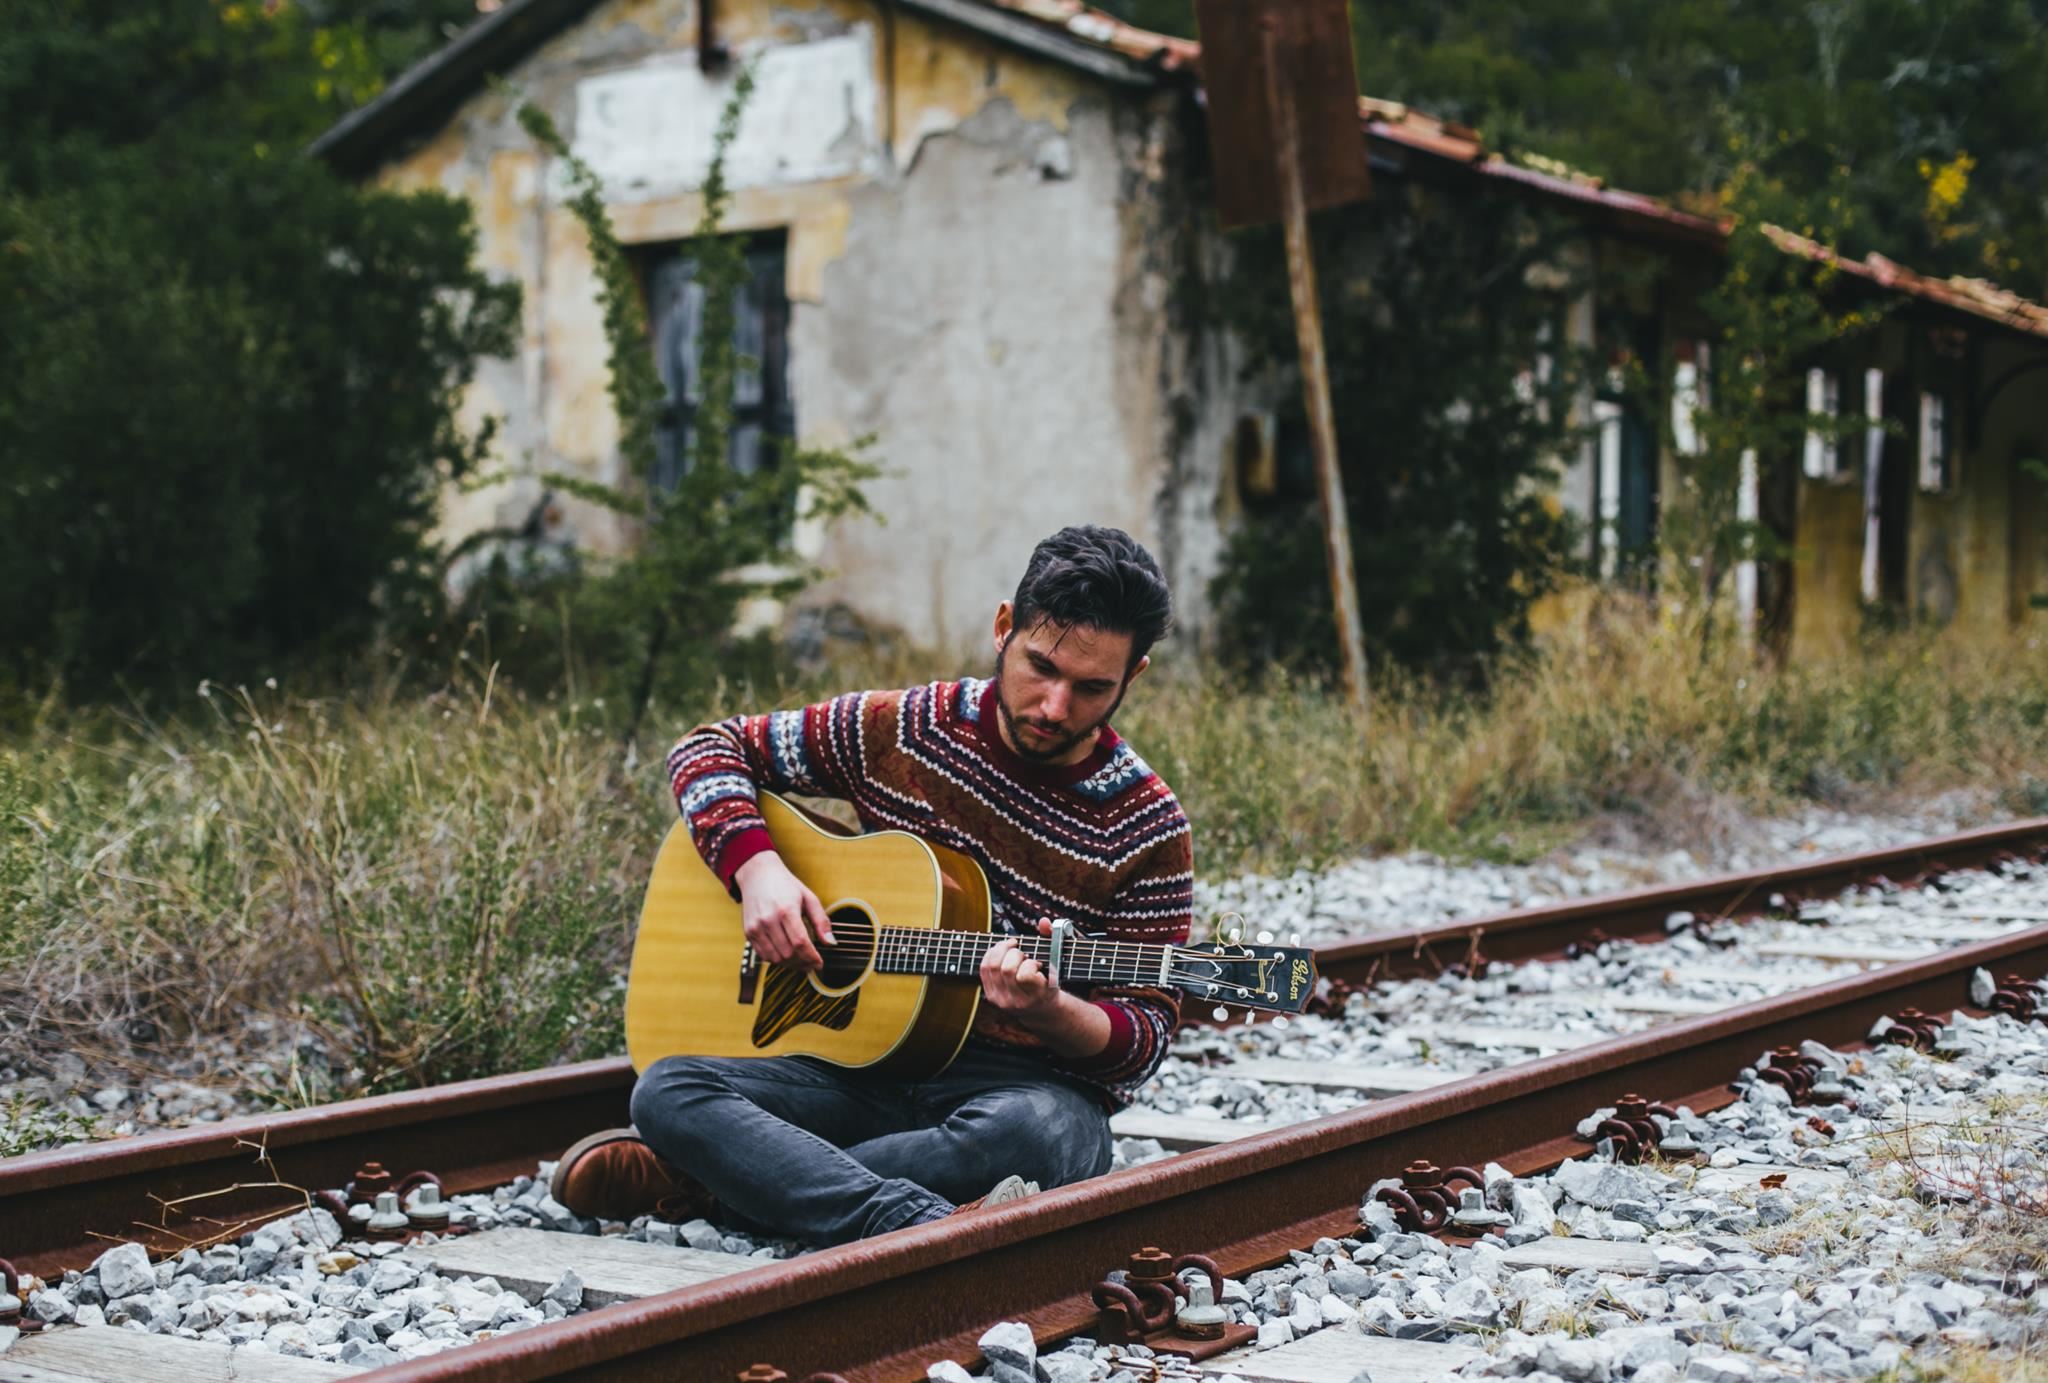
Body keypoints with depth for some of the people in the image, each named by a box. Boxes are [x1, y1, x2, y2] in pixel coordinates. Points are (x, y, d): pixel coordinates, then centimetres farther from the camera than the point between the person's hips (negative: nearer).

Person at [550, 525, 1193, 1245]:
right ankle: (942, 1234, -43)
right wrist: (756, 868, -7)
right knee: (667, 1091, -24)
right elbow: (710, 746, 12)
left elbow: (1145, 1034, -2)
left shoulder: (1148, 829, -4)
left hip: (1032, 1081, -3)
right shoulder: (903, 732, 2)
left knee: (1035, 1131, -40)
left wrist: (1050, 1012, -25)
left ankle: (701, 1182, -27)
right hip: (864, 1062, 3)